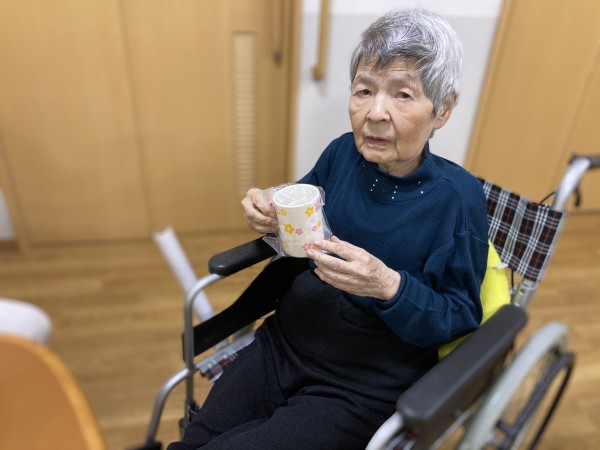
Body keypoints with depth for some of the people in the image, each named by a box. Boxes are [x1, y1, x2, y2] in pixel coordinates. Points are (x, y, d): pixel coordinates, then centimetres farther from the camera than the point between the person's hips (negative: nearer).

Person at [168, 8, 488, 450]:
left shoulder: (457, 196, -17)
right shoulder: (343, 153, -5)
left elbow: (461, 319, -10)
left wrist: (389, 286, -29)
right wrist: (272, 212, -11)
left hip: (367, 388, -4)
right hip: (285, 344, 4)